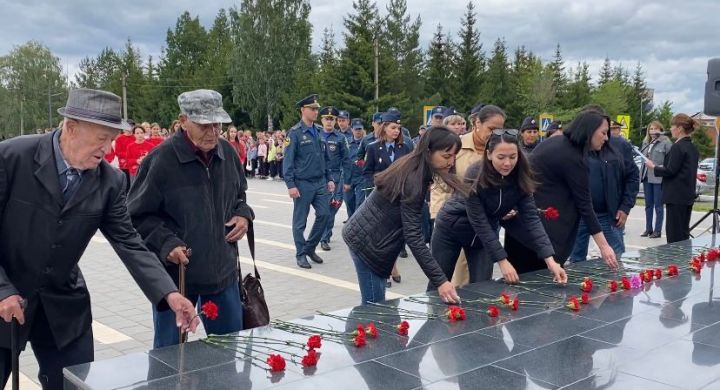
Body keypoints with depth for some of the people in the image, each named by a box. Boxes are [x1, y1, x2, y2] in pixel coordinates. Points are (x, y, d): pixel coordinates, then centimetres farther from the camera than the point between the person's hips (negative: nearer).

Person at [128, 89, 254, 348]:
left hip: (223, 273, 5)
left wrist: (243, 214, -1)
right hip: (174, 275, -5)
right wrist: (166, 243, -23)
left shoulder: (228, 153, 1)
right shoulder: (161, 159, -16)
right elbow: (137, 217, -9)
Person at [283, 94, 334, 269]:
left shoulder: (318, 131, 10)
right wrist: (291, 185, -17)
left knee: (324, 215, 5)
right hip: (303, 184, -6)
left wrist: (329, 179, 12)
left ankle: (310, 248, 23)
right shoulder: (295, 133, -9)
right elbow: (288, 160, -12)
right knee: (300, 221, 5)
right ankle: (301, 254, 18)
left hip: (320, 182, 6)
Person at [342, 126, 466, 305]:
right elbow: (413, 237, -28)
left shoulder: (410, 167, 3)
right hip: (368, 240, -9)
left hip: (365, 234, 9)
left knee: (374, 303, 12)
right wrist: (440, 281, -31)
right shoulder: (412, 181, -25)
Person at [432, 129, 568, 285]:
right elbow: (479, 222, -29)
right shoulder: (475, 175, -30)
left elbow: (531, 218, -20)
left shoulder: (521, 178, -18)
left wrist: (550, 260, -29)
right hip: (451, 226, -3)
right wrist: (502, 261, -31)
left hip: (485, 233, 3)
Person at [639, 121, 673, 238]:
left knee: (658, 205, 0)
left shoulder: (665, 143, -8)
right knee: (648, 205, 12)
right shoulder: (646, 143, 13)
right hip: (647, 177, 7)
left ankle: (657, 230, 6)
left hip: (659, 178, -6)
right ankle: (648, 229, 19)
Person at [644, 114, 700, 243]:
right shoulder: (693, 147, 13)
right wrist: (661, 167, 16)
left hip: (676, 196, -9)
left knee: (674, 234, -5)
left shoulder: (678, 146, -15)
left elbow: (670, 171, -18)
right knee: (683, 233, 14)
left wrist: (653, 167, -3)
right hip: (688, 195, 9)